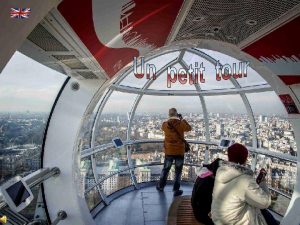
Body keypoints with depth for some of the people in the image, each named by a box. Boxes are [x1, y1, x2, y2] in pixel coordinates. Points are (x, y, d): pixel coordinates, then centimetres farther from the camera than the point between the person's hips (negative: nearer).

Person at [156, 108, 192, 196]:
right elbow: (189, 128, 8)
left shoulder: (165, 124, -7)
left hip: (169, 151, 2)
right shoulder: (181, 124, -12)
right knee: (178, 171, 10)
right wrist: (182, 119, 13)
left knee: (165, 169, 17)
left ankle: (160, 186, 31)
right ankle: (176, 190, 17)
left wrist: (170, 120, 16)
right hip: (180, 151, -2)